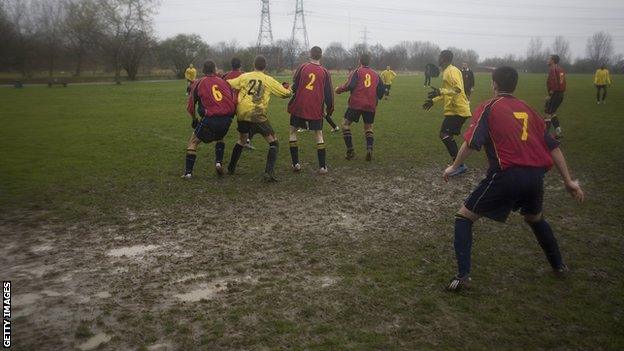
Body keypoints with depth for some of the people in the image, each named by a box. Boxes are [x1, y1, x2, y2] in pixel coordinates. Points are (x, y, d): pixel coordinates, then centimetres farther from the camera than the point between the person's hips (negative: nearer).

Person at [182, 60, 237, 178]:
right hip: (227, 119, 3)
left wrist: (194, 120, 26)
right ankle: (218, 162, 15)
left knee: (193, 142, 15)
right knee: (220, 138, 34)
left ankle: (188, 172, 9)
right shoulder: (223, 81, 16)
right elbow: (234, 101, 12)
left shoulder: (198, 83, 9)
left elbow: (190, 106, 10)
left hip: (210, 120, -3)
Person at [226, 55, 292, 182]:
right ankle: (269, 172, -7)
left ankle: (231, 168, 35)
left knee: (242, 140, 28)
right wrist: (287, 88, 28)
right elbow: (286, 93, 6)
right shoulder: (269, 80, 2)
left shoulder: (244, 77, 8)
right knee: (274, 143, 7)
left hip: (242, 114, 4)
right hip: (258, 115, -4)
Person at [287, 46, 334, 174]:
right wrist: (329, 109, 16)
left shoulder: (302, 67, -1)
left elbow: (294, 86, -1)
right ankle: (322, 167, 6)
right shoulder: (325, 72, 2)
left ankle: (296, 164, 11)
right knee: (319, 135, 11)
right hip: (316, 109, 1)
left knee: (293, 131, 15)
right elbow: (329, 93, 4)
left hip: (298, 107, -1)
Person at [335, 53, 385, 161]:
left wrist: (339, 89, 3)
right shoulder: (376, 74, 12)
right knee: (368, 127, 18)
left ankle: (350, 150, 0)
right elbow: (381, 90, 12)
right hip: (371, 105, 4)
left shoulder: (357, 71, 0)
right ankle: (369, 148, -6)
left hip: (356, 104, -4)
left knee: (346, 124, 9)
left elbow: (349, 86, -13)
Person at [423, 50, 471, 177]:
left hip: (457, 110, -10)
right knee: (447, 136, 12)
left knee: (445, 135, -14)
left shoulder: (451, 71, -13)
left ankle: (460, 165, -11)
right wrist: (433, 100, 25)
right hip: (454, 110, 10)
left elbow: (458, 89, -25)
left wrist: (440, 92, -34)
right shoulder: (446, 71, 18)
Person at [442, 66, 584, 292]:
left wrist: (454, 167, 2)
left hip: (507, 175, -5)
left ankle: (463, 275, -5)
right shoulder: (527, 109, 17)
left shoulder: (488, 108, 3)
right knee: (536, 218, 34)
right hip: (536, 175, 6)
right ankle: (559, 265, 47)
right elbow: (553, 146, 15)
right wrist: (568, 181, 18)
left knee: (464, 217, 7)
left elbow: (471, 142, -11)